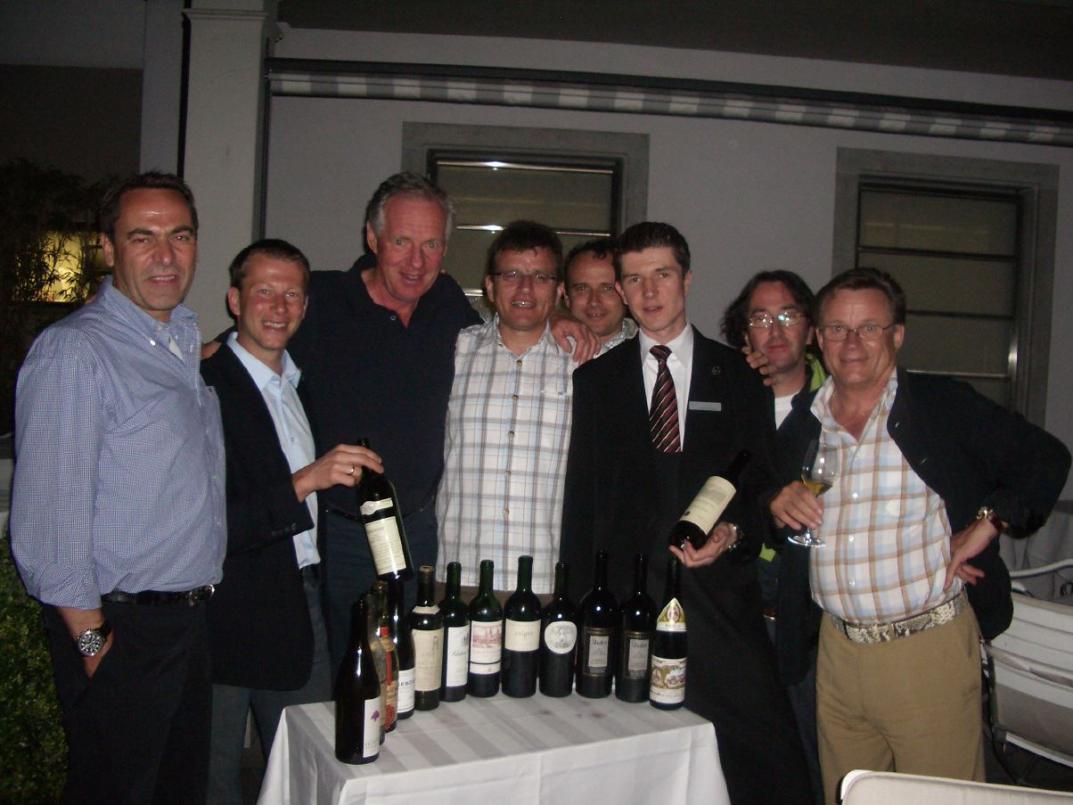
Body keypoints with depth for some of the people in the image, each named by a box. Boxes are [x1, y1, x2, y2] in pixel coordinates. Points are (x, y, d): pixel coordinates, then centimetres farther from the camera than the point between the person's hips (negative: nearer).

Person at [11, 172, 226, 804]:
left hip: (192, 620, 8)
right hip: (118, 631, -7)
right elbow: (48, 521, -18)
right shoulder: (74, 352, -16)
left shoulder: (189, 338, 9)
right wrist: (93, 639, -13)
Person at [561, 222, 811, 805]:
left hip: (718, 597, 0)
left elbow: (762, 479, 9)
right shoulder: (595, 380, 9)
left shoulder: (736, 375, 9)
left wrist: (734, 532, -12)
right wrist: (578, 603, 3)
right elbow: (579, 500, 8)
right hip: (627, 597, 1)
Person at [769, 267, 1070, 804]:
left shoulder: (946, 406, -2)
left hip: (929, 648, -3)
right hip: (837, 651, 4)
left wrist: (985, 525, -10)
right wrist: (779, 507, -4)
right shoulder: (801, 423, 8)